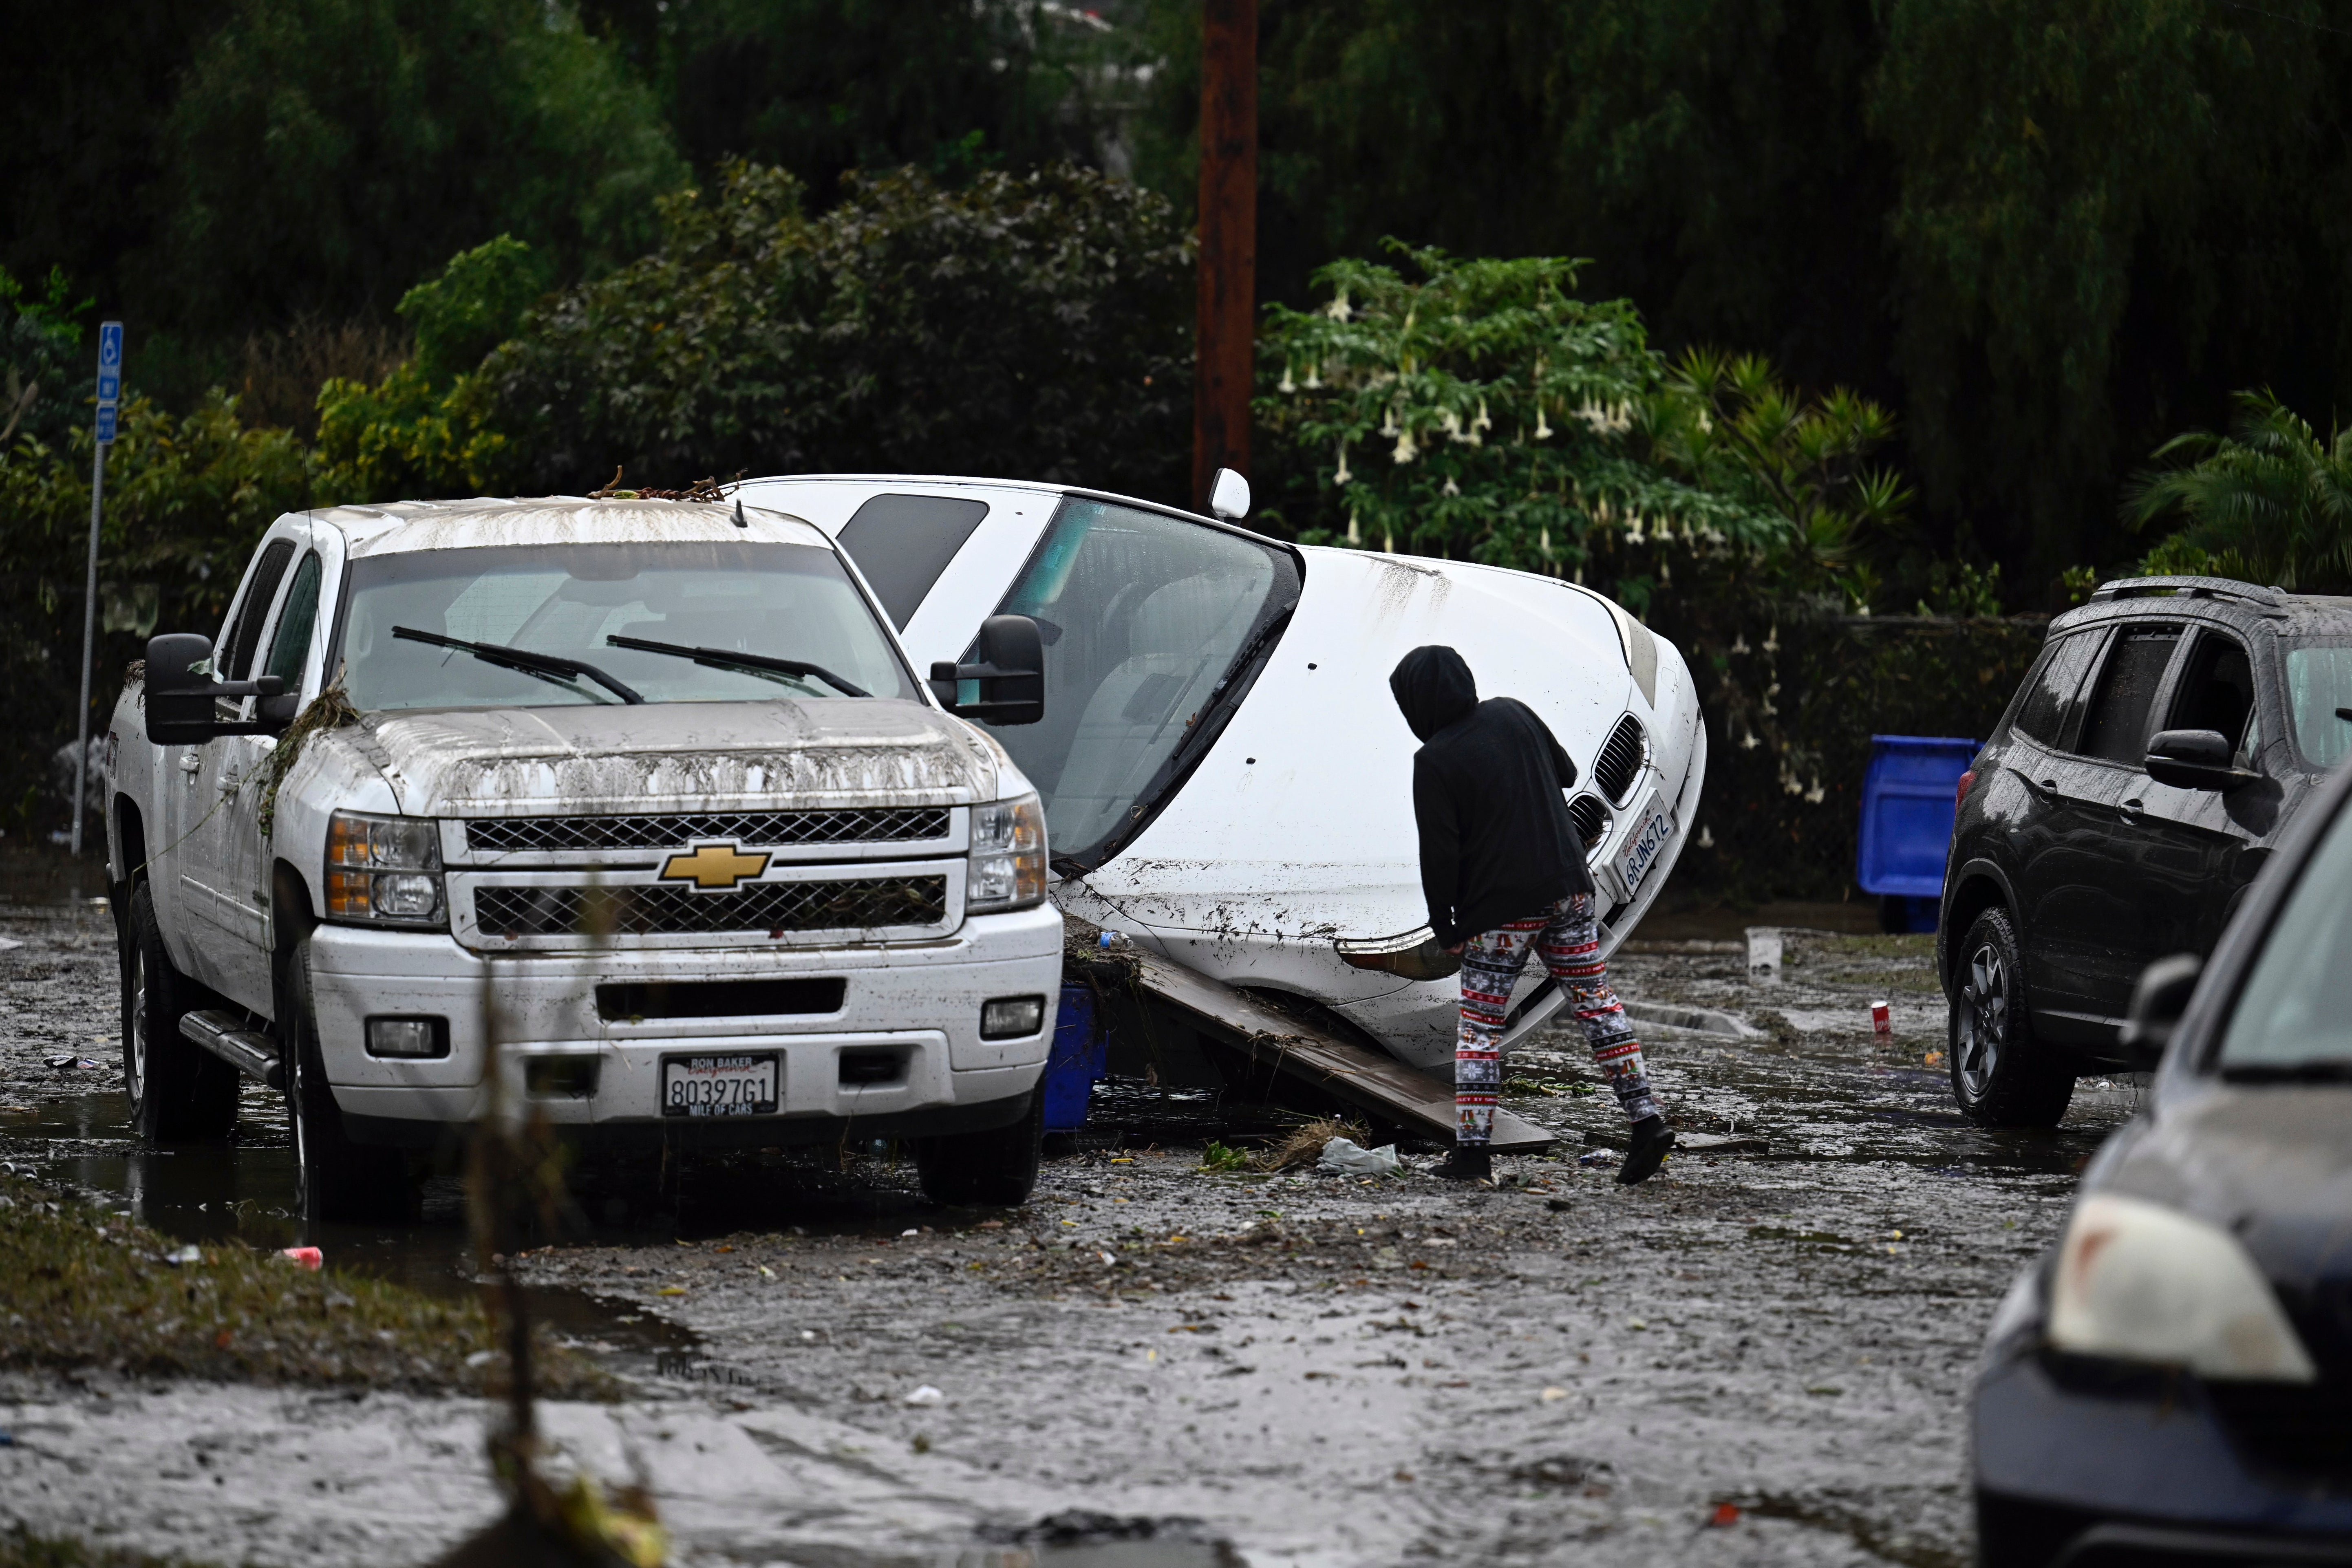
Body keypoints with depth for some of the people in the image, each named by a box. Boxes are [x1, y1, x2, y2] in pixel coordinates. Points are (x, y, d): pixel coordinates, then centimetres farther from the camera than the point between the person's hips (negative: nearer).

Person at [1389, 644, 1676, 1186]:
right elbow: (1566, 773, 18)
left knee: (1480, 1024, 3)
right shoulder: (1513, 714, 4)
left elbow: (1439, 853, -13)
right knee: (1595, 1003, 11)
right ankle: (1647, 1120, 4)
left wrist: (1445, 926, -3)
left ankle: (1471, 1149, 0)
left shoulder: (1435, 761, -13)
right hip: (1568, 887, 6)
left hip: (1500, 908, -6)